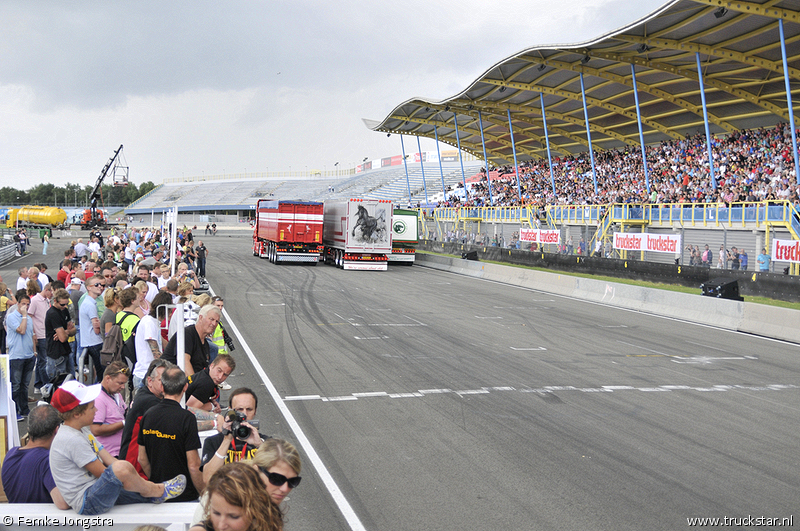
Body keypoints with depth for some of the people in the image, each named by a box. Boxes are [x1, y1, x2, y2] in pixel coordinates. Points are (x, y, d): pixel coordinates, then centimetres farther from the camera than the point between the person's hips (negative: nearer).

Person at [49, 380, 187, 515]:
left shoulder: (82, 431, 14)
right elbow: (101, 472, -19)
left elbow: (109, 460, 10)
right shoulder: (71, 440, -20)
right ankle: (157, 491, -7)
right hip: (85, 503, -11)